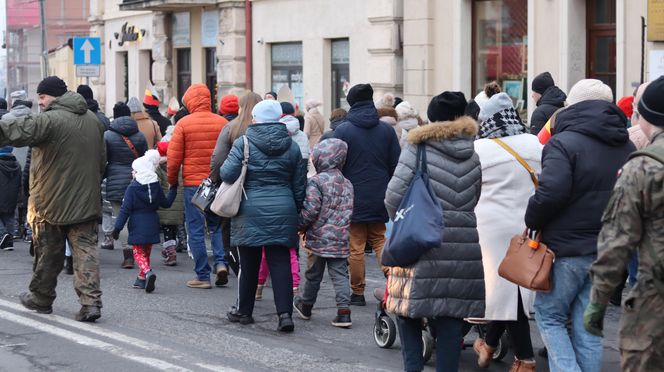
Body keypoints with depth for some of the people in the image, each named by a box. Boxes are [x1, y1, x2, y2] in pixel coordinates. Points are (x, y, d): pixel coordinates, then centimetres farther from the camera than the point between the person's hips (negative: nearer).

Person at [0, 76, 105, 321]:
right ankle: (91, 301, -10)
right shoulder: (92, 120, 10)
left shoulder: (49, 120, -15)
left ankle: (40, 299, 26)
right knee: (85, 249, 2)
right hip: (86, 202, 6)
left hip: (51, 203, -5)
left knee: (48, 253, 10)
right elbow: (102, 161, 18)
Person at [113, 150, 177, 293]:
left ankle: (147, 272, -28)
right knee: (146, 252, 17)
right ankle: (142, 279, 22)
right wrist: (173, 189, 26)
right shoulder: (156, 186, 4)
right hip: (152, 225, 5)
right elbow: (166, 203, 13)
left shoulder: (132, 188, -9)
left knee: (138, 252, -1)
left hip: (137, 226, -5)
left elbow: (125, 209, -11)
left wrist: (118, 227, -8)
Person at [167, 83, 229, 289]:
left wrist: (172, 180, 10)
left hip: (193, 183, -3)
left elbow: (174, 157, -6)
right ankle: (220, 262, -1)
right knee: (217, 225, 18)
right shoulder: (222, 123, 0)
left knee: (196, 230, 5)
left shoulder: (184, 123, -7)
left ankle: (203, 276, 5)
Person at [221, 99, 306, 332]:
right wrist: (297, 212, 19)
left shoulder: (244, 143, -5)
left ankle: (244, 311, 21)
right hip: (283, 211, 2)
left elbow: (228, 174, -12)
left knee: (249, 264, 9)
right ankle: (285, 313, -10)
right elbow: (299, 185, 10)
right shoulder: (291, 146, 6)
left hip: (251, 210, -2)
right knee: (280, 263, 1)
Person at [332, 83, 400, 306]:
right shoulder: (386, 130, 2)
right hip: (380, 199, 3)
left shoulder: (343, 131, -7)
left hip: (353, 198, -3)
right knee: (381, 241, 12)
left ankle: (357, 293, 8)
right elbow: (396, 165, 6)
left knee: (355, 247, 3)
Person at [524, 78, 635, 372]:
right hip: (608, 249, 6)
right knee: (587, 324, 11)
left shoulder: (564, 143, -14)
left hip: (567, 248, -6)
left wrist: (532, 221, -8)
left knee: (549, 316, 7)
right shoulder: (626, 147, 9)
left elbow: (550, 193, -24)